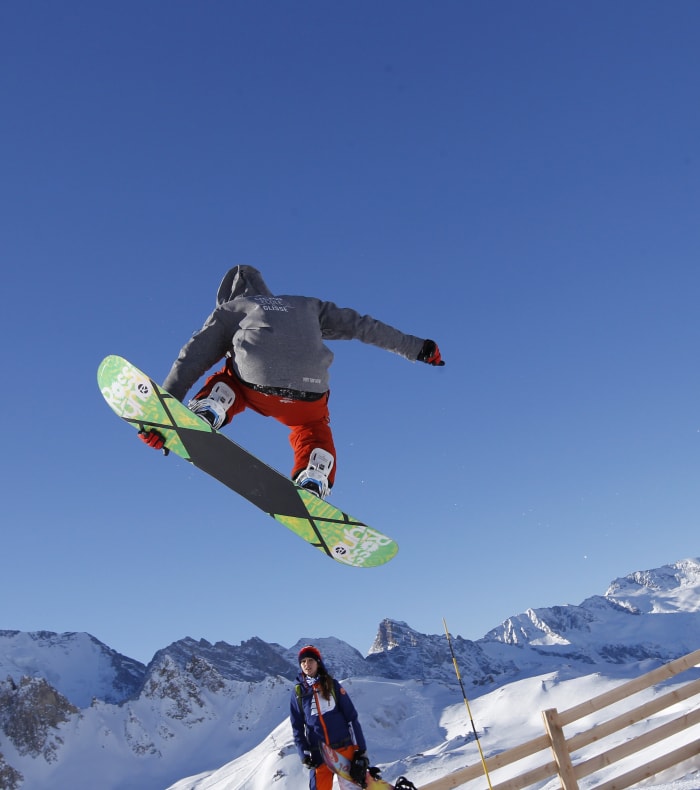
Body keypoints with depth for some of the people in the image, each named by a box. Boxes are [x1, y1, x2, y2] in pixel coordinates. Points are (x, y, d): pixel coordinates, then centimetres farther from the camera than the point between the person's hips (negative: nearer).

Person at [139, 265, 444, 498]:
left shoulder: (230, 310, 28)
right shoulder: (307, 305, 33)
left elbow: (191, 358, 19)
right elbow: (361, 326, 32)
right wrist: (416, 347, 38)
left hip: (256, 388, -1)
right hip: (308, 397, 2)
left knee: (227, 381, 32)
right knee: (313, 429, 32)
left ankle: (209, 409, 1)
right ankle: (314, 479, 4)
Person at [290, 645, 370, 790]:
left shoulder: (332, 684, 1)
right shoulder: (298, 692, 3)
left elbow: (351, 717, 1)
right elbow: (297, 728, 6)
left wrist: (360, 749, -3)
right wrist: (304, 754, -5)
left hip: (345, 748, -1)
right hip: (319, 754, 1)